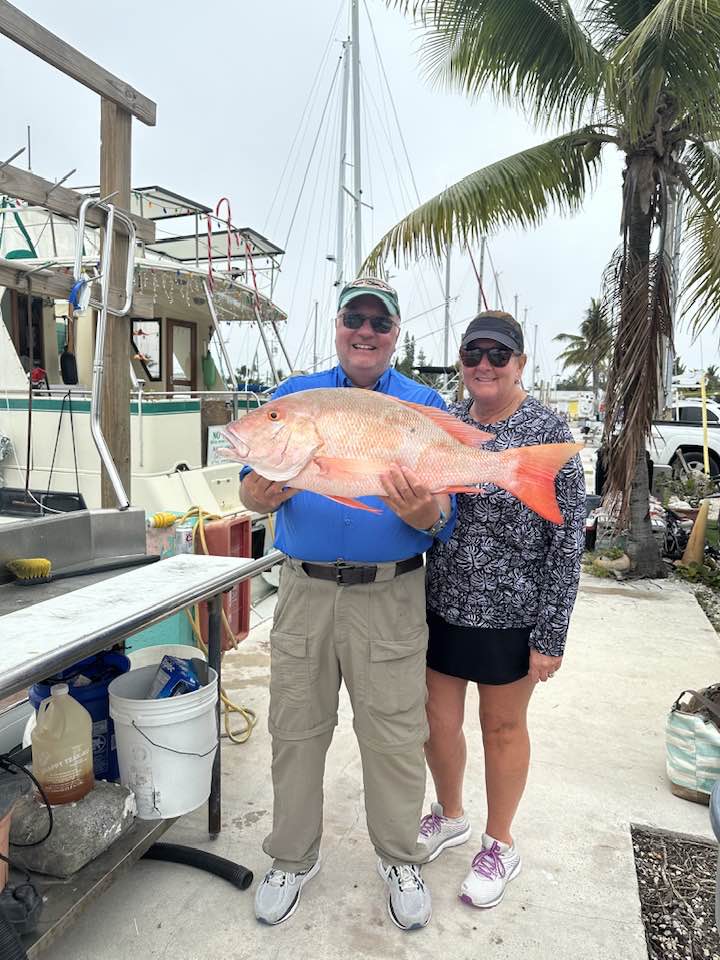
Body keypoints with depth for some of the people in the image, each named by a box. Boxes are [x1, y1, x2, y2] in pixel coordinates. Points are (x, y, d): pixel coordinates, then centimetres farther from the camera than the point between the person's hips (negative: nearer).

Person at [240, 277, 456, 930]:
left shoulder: (423, 406, 2)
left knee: (395, 736, 9)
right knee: (296, 730, 14)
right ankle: (293, 858, 37)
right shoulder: (293, 396, 7)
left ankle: (401, 859, 35)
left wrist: (422, 511, -29)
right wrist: (262, 492, -23)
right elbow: (251, 488, 1)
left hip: (390, 596, -1)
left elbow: (443, 519, -5)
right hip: (304, 590, 2)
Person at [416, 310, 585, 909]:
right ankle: (450, 817, 44)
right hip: (441, 604, 5)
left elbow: (568, 541, -11)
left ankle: (500, 845, 39)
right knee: (437, 718, 16)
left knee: (503, 726, 14)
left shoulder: (548, 433, -12)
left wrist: (551, 634, -12)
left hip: (510, 613, -4)